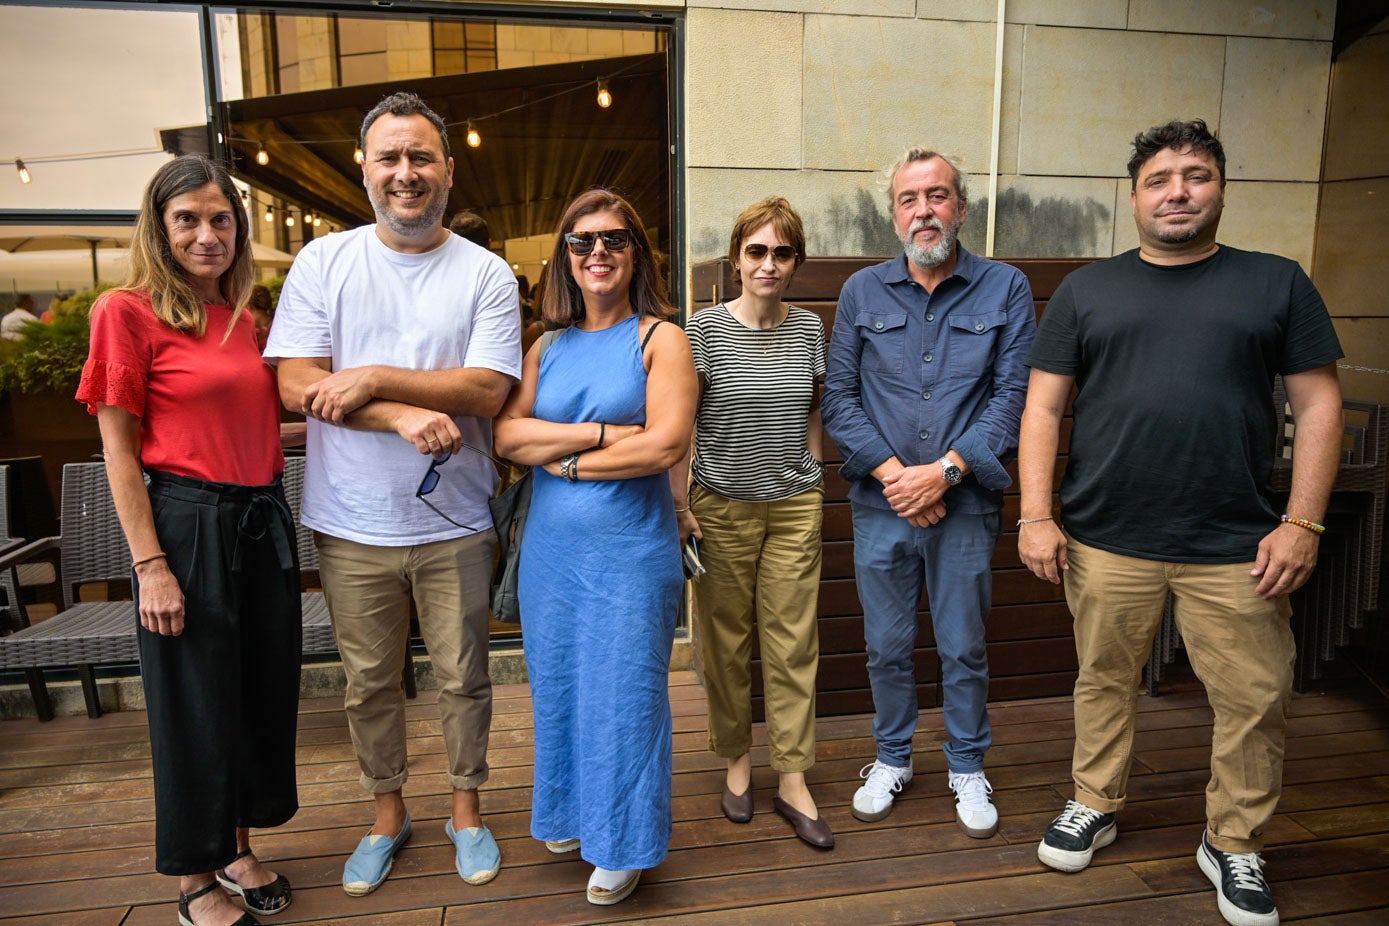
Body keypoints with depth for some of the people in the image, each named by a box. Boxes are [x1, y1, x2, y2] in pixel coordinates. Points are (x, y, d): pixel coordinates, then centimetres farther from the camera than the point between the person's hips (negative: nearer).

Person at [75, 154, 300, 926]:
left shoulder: (243, 318, 12)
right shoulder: (128, 312, -6)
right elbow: (119, 449, -9)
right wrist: (150, 566, -13)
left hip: (263, 522, 6)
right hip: (187, 523, -6)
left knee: (265, 691, 14)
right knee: (195, 702, 6)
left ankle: (238, 848, 35)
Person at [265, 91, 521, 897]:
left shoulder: (487, 274, -2)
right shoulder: (323, 262, 2)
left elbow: (488, 389, -12)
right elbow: (297, 385, -7)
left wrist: (372, 379, -17)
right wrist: (406, 416, -19)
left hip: (455, 523, -1)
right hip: (353, 525, 1)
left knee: (463, 678, 12)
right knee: (370, 682, 15)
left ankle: (467, 809, 35)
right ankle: (388, 813, 37)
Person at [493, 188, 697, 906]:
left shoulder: (659, 338, -4)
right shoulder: (549, 346, 9)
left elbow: (666, 444, -16)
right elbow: (506, 434, -3)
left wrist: (567, 460, -9)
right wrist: (601, 433, -15)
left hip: (631, 549, -4)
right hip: (551, 548, 5)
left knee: (625, 691, 7)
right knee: (558, 685, 16)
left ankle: (622, 843, 26)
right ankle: (568, 814, 40)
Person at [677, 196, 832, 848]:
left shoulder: (809, 328, 5)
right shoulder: (704, 329, -6)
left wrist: (811, 472, 11)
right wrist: (678, 505, -9)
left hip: (795, 506, 3)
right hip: (723, 506, -2)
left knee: (794, 643, 5)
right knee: (727, 640, 9)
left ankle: (792, 780, 17)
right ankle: (737, 757, 29)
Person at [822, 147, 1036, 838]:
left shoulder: (1005, 289, 1)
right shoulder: (861, 293, 5)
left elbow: (1012, 395, -5)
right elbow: (839, 398, 0)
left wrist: (943, 472, -15)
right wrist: (893, 473, -11)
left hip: (965, 503, -1)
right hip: (880, 502, 1)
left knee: (964, 647, 12)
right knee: (887, 645, 13)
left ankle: (967, 767, 34)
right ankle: (892, 758, 35)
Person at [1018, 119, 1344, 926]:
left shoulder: (1276, 283, 7)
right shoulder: (1087, 290, 8)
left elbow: (1319, 406, 4)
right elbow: (1043, 408, 3)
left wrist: (1302, 524, -5)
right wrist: (1036, 516, -5)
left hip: (1236, 548, 0)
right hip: (1105, 540, 0)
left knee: (1256, 701, 6)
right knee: (1105, 681, 12)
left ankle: (1235, 844, 27)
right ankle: (1096, 805, 33)